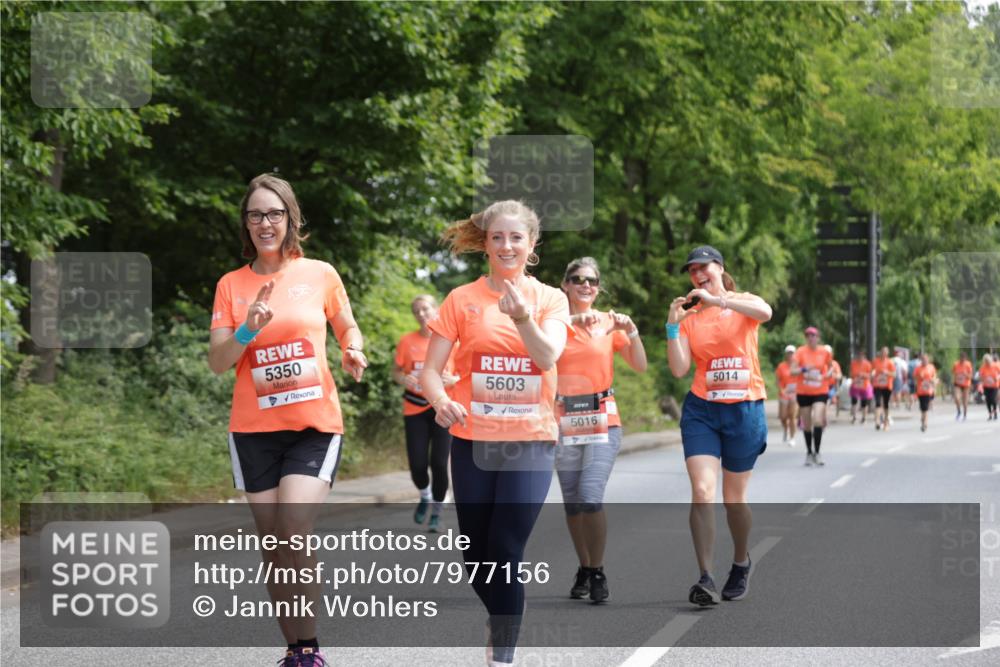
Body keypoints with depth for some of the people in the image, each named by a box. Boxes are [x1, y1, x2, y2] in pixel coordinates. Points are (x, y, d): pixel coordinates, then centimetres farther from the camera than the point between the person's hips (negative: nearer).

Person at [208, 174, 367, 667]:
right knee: (273, 548, 6)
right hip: (254, 429, 2)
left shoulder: (320, 274, 1)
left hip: (315, 426, -2)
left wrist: (353, 354, -6)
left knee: (294, 537, -19)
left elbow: (348, 331, 16)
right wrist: (249, 329, -18)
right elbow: (217, 362, 0)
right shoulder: (231, 285, 4)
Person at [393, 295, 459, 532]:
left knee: (439, 463, -7)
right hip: (415, 409, 1)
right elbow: (396, 371, 8)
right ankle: (425, 496, 29)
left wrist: (453, 379, -17)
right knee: (417, 464, -4)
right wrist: (403, 379, -14)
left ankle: (436, 513, 12)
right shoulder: (407, 341, 1)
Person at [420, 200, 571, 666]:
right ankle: (501, 622, 37)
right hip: (473, 441, 2)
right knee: (475, 554, 8)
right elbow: (430, 369, -2)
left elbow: (548, 357, -17)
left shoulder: (551, 300, 1)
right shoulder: (462, 299, 0)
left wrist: (522, 318, -36)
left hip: (530, 441, -1)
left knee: (507, 554, -12)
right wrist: (442, 401, -23)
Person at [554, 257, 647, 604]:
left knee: (590, 497, -15)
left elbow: (640, 365, -1)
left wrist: (631, 330, -15)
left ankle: (598, 572, -2)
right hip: (565, 423, 1)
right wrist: (571, 321, -29)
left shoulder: (609, 322, 4)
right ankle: (584, 569, 23)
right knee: (572, 502, 7)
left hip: (602, 422, -1)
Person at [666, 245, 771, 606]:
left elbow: (765, 312, -24)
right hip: (701, 410, 2)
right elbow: (679, 369, -2)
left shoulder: (742, 303, 2)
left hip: (744, 410, -1)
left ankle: (741, 563, 32)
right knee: (702, 491, -15)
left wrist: (718, 300, -23)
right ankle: (705, 578, -17)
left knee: (734, 498, 7)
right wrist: (672, 325, -9)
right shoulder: (689, 316, 8)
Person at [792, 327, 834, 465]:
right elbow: (792, 371, -11)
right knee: (807, 424, 8)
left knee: (818, 420, -16)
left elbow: (831, 366, 16)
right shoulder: (800, 352, -6)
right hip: (803, 392, 0)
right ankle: (809, 452, 23)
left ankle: (817, 453, -7)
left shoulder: (824, 352, -1)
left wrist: (830, 372, -6)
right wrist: (804, 369, -30)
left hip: (820, 392, 0)